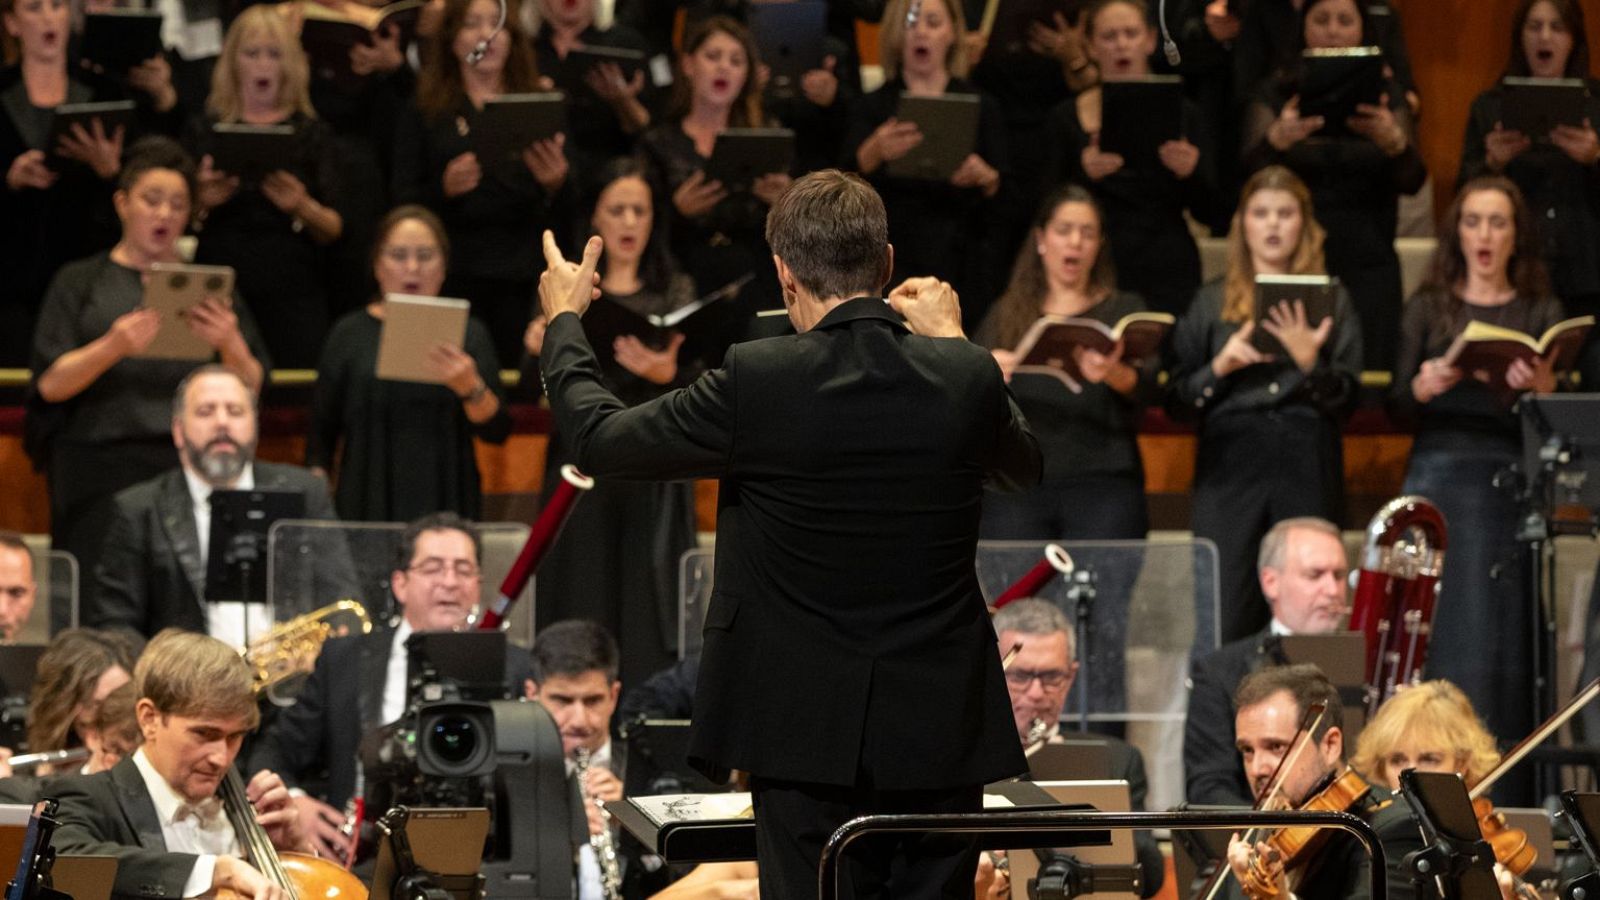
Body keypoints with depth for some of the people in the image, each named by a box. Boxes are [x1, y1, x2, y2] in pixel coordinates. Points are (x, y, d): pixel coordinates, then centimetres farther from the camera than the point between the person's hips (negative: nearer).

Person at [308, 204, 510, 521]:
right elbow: (321, 435, 8)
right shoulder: (351, 334, 7)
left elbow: (497, 432, 1)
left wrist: (470, 388, -17)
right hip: (367, 507, 0)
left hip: (446, 506, 0)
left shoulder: (467, 332, 8)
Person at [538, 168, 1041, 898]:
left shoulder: (758, 382, -14)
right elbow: (1024, 466, 20)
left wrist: (563, 319, 19)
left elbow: (597, 439, 1)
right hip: (941, 730, 3)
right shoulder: (967, 377, -4)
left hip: (811, 735, -2)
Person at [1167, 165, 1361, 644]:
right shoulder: (1212, 303, 13)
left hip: (1307, 466, 0)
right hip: (1230, 464, 0)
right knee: (1222, 618, -8)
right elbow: (1177, 401, 8)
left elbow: (1345, 401, 4)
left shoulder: (1332, 302, 12)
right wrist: (1218, 368, -9)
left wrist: (1310, 362, -13)